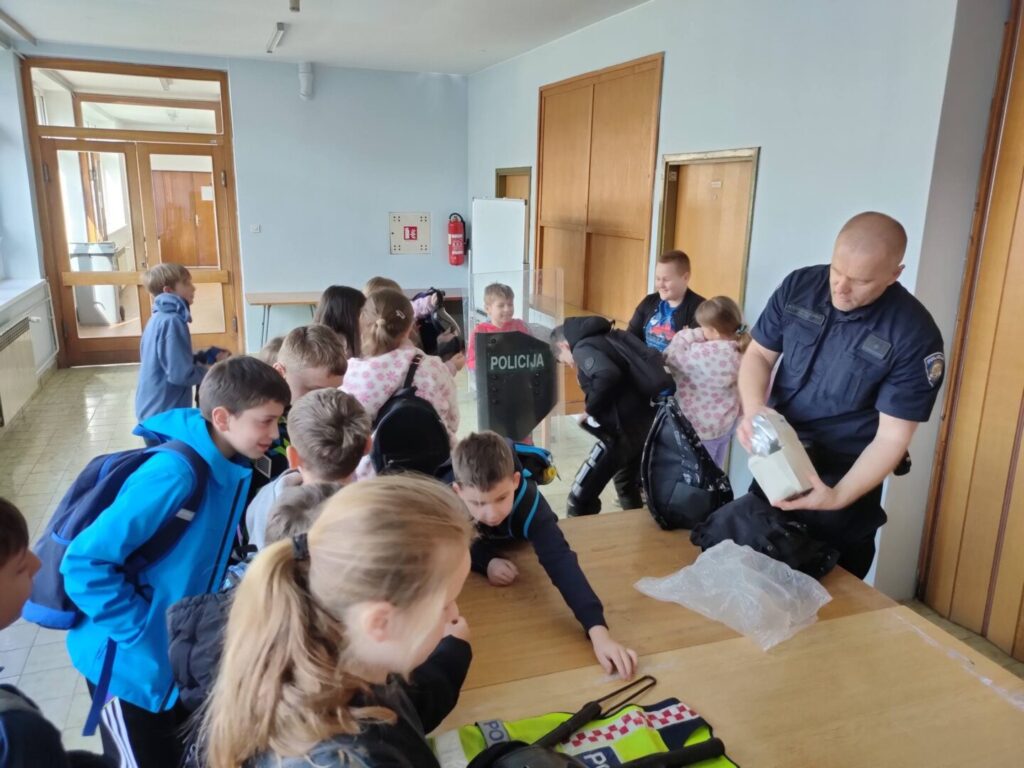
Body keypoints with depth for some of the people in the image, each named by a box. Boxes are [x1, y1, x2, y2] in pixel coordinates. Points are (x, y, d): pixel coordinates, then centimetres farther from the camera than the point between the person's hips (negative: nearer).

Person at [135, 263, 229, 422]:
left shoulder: (159, 318, 9)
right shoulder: (172, 321, -21)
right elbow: (181, 374, -25)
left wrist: (203, 357, 7)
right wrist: (211, 370, -8)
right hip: (163, 413, -10)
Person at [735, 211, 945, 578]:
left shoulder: (915, 335, -20)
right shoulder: (799, 286, -10)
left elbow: (891, 438, -18)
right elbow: (758, 354, 0)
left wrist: (839, 497, -32)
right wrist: (754, 410, -21)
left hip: (845, 480, -3)